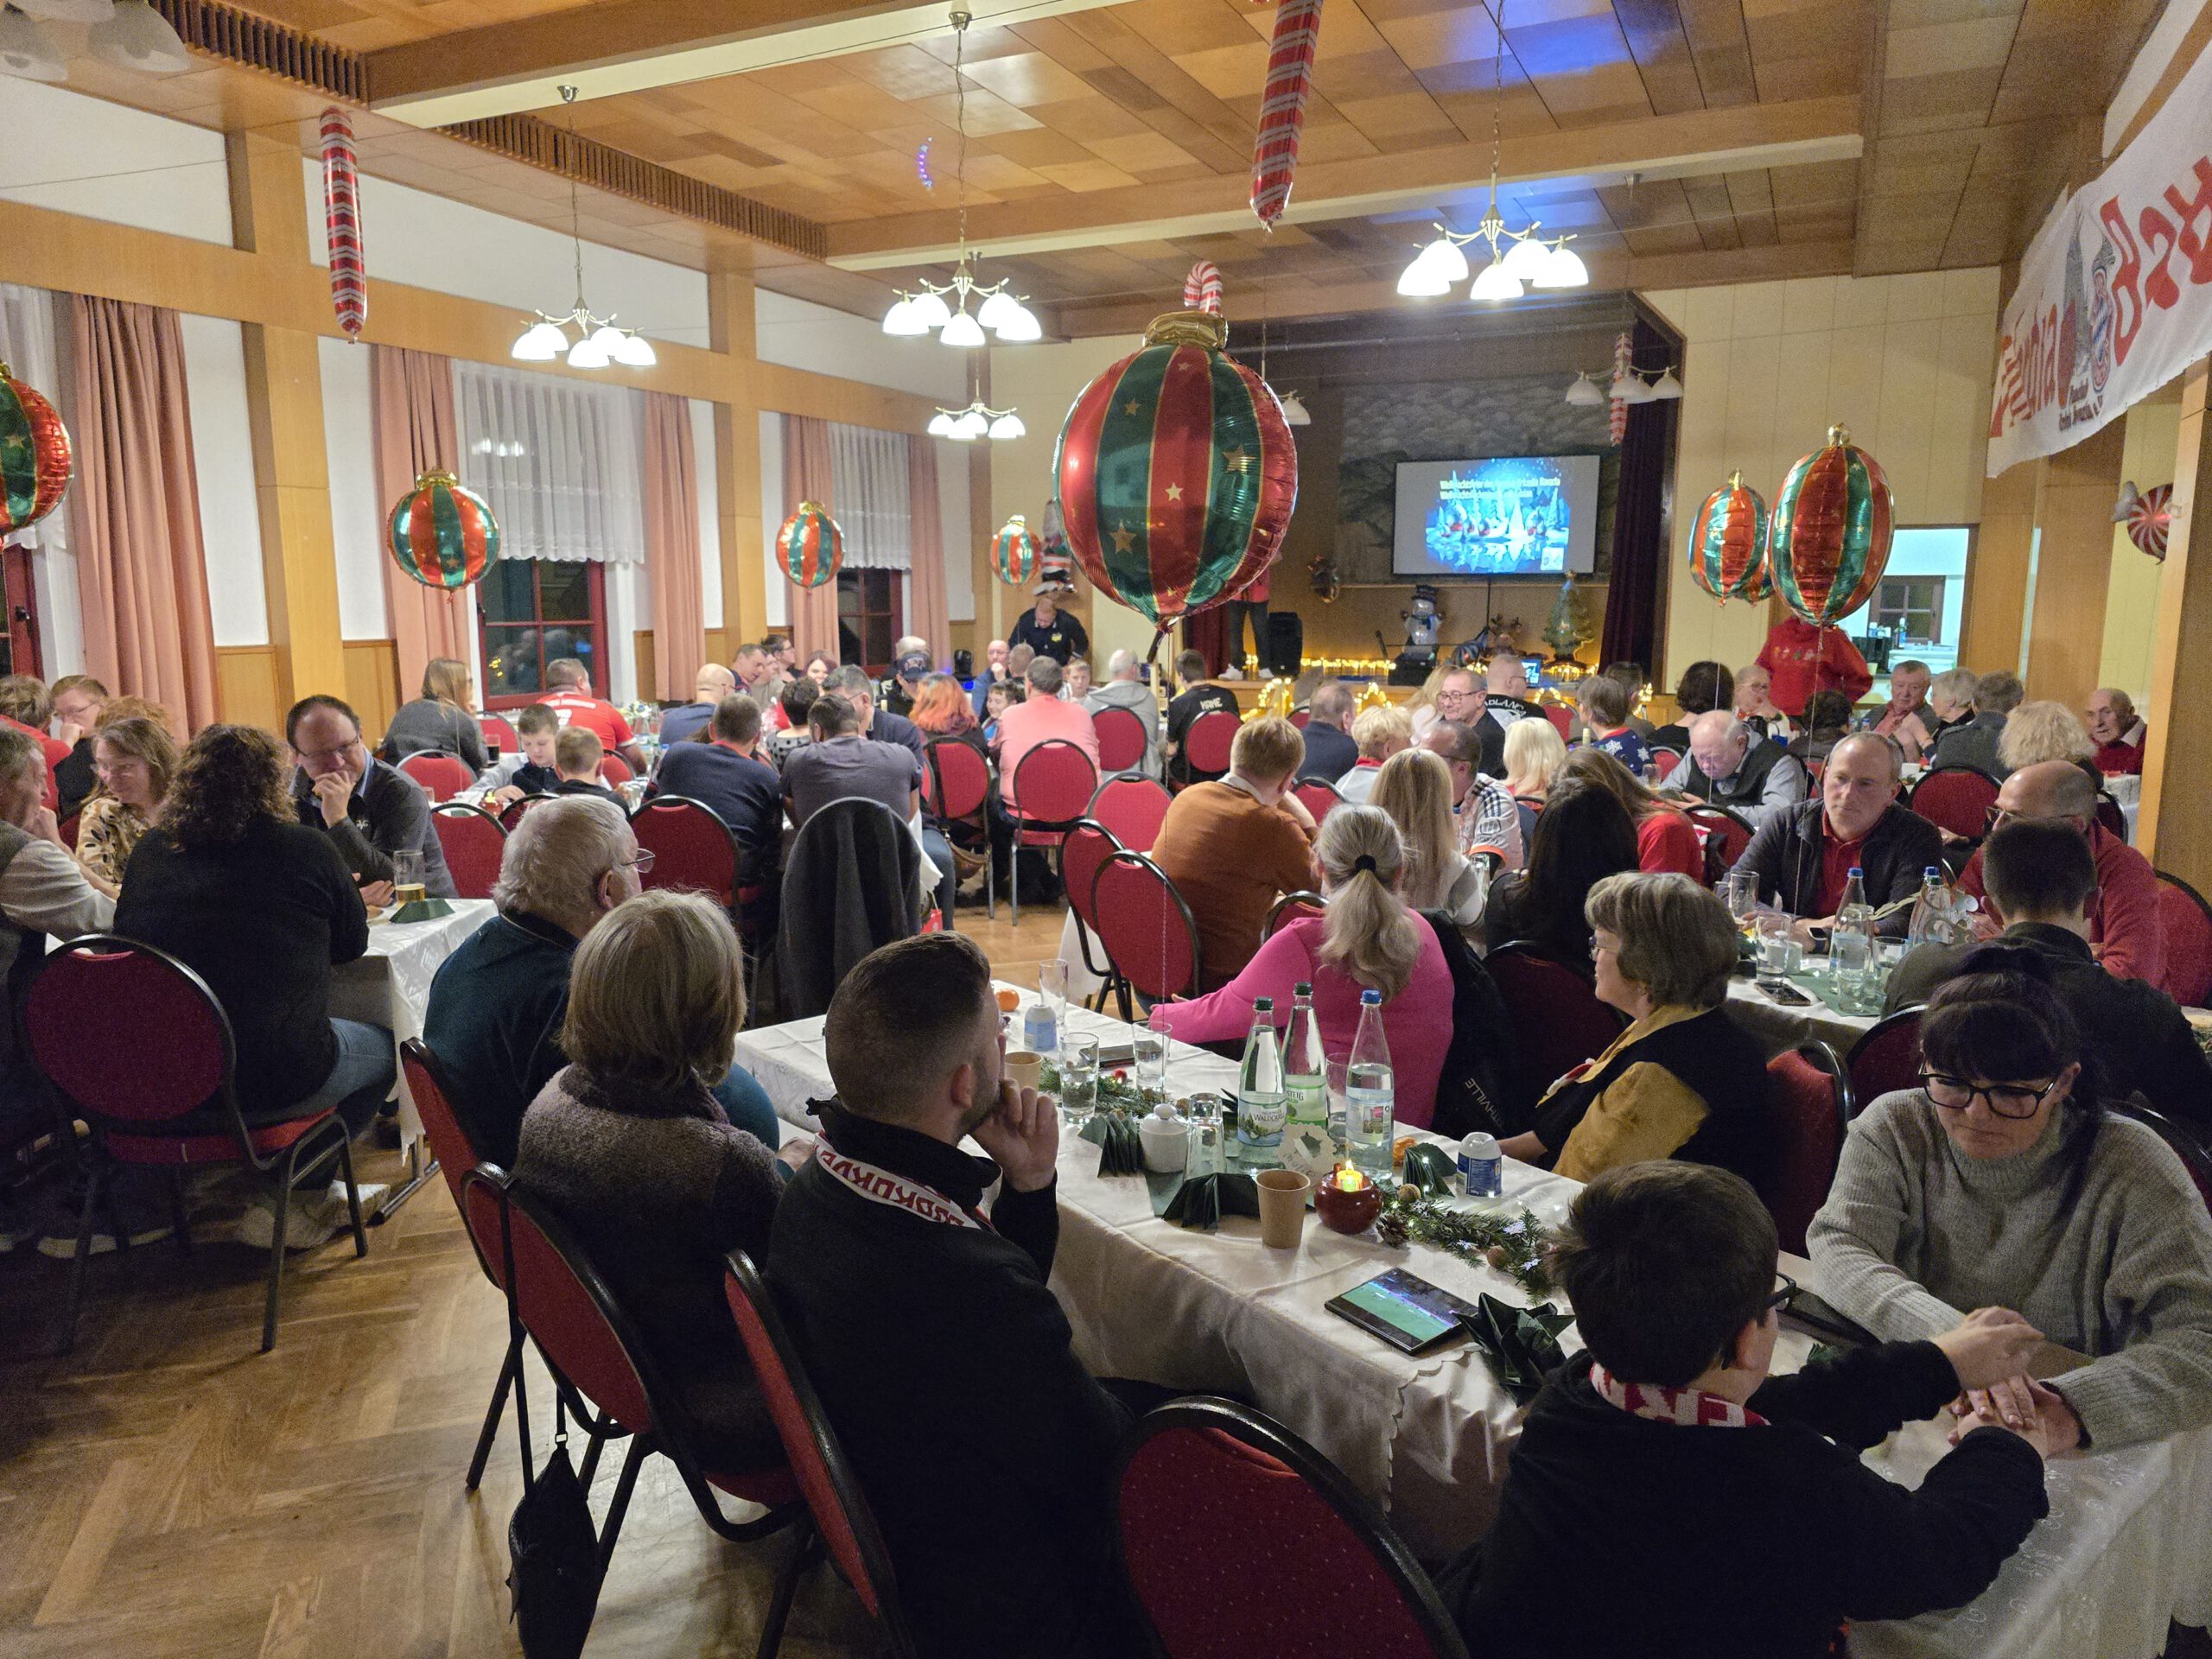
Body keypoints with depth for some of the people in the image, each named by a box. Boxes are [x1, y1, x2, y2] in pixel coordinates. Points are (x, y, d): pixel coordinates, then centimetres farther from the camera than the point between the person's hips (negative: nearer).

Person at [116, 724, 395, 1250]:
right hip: (276, 1079, -6)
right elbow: (352, 943, 7)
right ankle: (290, 1195, 12)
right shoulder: (308, 848, -6)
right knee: (385, 1046, 22)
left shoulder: (151, 850, 6)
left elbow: (124, 939, 21)